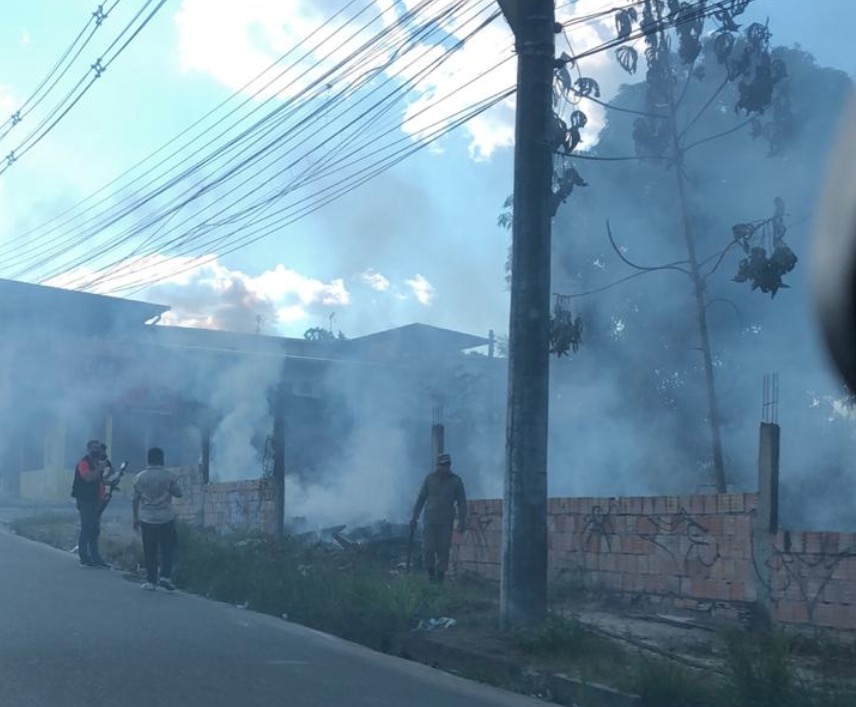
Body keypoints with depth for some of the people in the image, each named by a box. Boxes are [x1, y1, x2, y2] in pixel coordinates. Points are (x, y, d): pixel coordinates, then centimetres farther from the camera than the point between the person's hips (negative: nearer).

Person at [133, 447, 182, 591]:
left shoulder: (139, 477, 0)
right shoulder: (169, 476, -5)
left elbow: (135, 499, 4)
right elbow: (178, 493, 2)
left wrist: (136, 518, 12)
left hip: (147, 519, 1)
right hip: (166, 518, -1)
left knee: (150, 552, 6)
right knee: (167, 550, 11)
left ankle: (151, 582, 7)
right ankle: (165, 576, -1)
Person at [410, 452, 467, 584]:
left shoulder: (456, 481, 3)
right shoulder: (430, 478, 4)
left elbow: (462, 502, 4)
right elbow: (421, 498, 9)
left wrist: (462, 521, -4)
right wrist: (414, 517, 6)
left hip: (446, 523, 0)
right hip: (429, 520, 0)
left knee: (443, 550, -2)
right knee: (428, 549, -5)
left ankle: (440, 574, 10)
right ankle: (431, 572, 14)